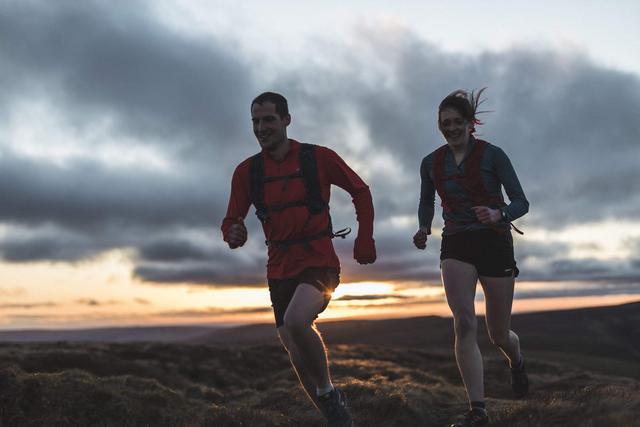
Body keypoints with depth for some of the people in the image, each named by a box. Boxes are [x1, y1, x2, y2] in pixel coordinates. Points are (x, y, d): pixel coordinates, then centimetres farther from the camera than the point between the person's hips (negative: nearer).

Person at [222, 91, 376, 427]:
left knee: (296, 320, -32)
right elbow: (232, 219, 5)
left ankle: (328, 392, -7)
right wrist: (233, 234, -19)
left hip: (319, 260, -4)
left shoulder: (318, 157, -3)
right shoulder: (247, 170, 3)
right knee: (297, 354, 8)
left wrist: (364, 240, 1)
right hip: (280, 268, 5)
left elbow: (360, 191, 8)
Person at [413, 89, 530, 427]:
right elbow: (426, 203, 19)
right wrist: (424, 229, -2)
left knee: (498, 334, 7)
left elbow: (521, 203, -8)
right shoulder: (431, 163, 5)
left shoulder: (492, 155, -6)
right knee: (464, 324, -19)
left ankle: (517, 363, 45)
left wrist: (498, 214, -29)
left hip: (495, 243, -2)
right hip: (456, 246, 2)